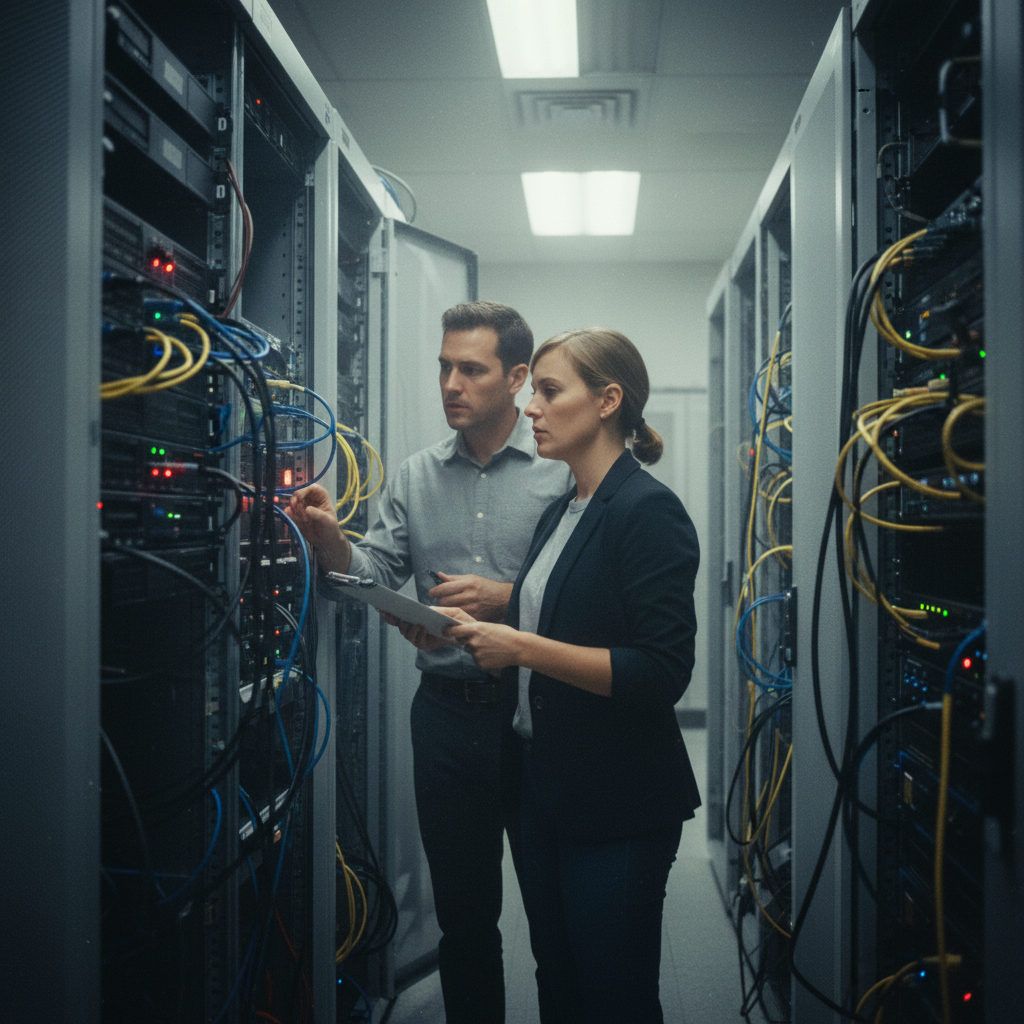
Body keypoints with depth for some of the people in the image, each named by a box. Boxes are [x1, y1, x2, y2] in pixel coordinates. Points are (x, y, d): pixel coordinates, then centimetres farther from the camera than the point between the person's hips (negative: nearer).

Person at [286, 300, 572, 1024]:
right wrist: (332, 540, -16)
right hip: (447, 711, 4)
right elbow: (378, 571, 2)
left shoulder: (561, 469, -7)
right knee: (462, 908, 17)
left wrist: (507, 599, -21)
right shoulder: (417, 476, 9)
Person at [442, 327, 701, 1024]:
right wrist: (482, 635, 6)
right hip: (546, 787, 8)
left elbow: (661, 673, -22)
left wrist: (523, 648, -22)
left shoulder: (648, 510, -15)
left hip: (620, 806, -8)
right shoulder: (560, 514, 12)